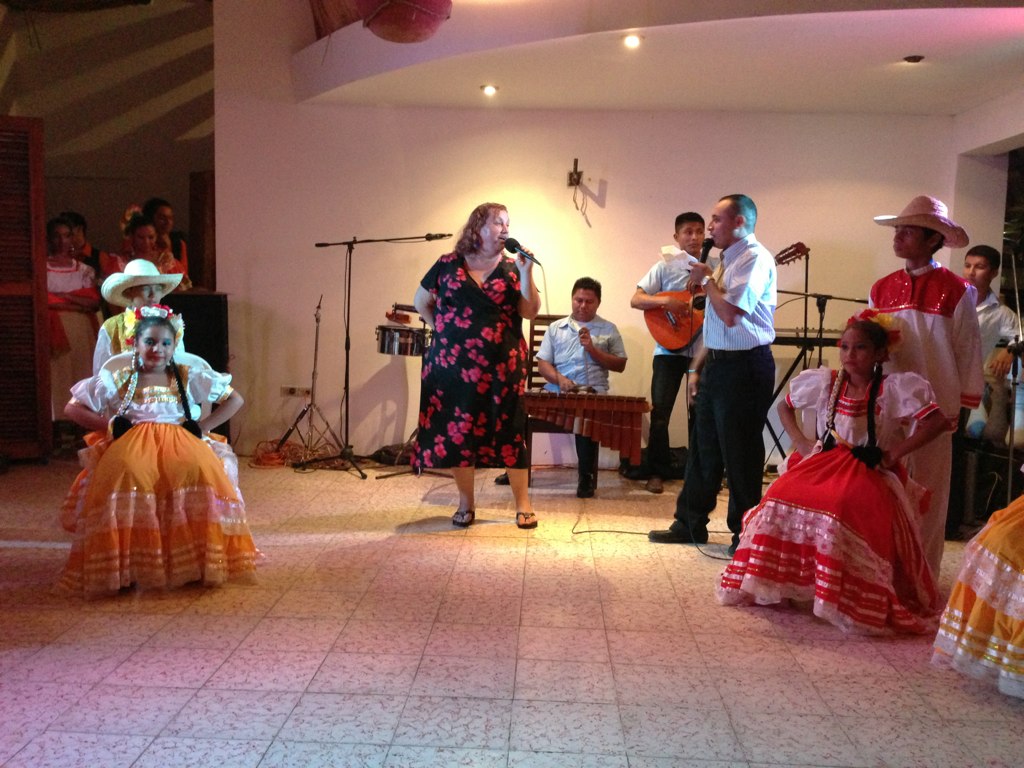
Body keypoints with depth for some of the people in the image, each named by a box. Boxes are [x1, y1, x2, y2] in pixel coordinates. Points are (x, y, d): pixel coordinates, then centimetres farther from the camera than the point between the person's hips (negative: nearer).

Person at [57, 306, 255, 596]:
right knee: (128, 472, -38)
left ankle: (198, 559, -26)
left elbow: (235, 400, 16)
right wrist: (110, 425, 1)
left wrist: (203, 426, 5)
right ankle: (128, 564, -27)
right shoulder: (117, 378, 12)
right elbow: (72, 409, 14)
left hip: (179, 441, 0)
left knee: (198, 470, -36)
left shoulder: (187, 378, 13)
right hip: (133, 443, 0)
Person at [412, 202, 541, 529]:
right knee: (457, 431, 4)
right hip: (454, 364, 0)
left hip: (502, 365, 0)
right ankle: (466, 503, 18)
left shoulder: (510, 268, 6)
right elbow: (420, 302, 13)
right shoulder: (447, 265, 4)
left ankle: (523, 504, 11)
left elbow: (530, 311, -1)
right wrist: (442, 330, 5)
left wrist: (526, 272, -10)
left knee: (509, 431, 2)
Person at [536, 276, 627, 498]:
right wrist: (559, 379, -10)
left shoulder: (609, 329, 17)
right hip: (557, 392, 2)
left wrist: (593, 349, -3)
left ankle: (586, 475, -25)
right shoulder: (555, 328, 19)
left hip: (593, 391, -2)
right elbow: (543, 363, 11)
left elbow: (620, 365, 10)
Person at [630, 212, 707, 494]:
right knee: (660, 411, -4)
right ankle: (657, 472, 6)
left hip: (704, 349, 3)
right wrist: (665, 302, -21)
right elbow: (636, 300, -5)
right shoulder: (666, 265, 1)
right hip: (670, 349, -2)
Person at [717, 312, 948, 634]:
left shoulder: (894, 388, -7)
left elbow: (936, 421, -14)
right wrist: (800, 442, 2)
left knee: (840, 514, -35)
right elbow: (784, 406, 18)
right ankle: (770, 584, -4)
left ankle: (847, 600, -19)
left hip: (869, 473, -4)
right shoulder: (825, 382, 5)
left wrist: (893, 455, -15)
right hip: (823, 464, 4)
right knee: (780, 502, -21)